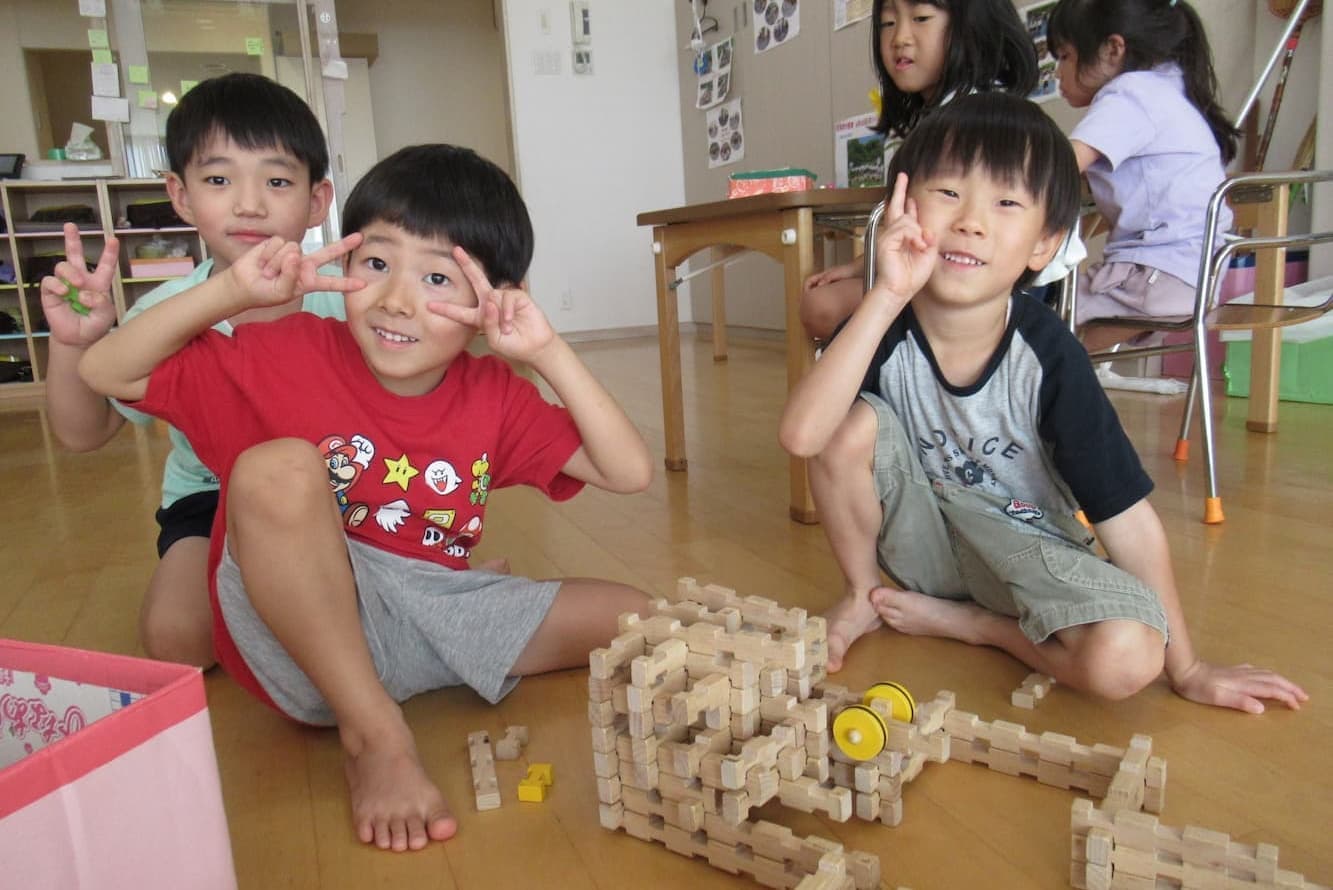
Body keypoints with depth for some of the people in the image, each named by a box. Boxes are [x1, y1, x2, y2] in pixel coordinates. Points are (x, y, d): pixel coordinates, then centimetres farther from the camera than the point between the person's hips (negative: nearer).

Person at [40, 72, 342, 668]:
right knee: (175, 637, -20)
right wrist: (73, 342, -23)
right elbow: (83, 434, -3)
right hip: (209, 500, 0)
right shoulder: (163, 314, -11)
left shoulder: (339, 304, -13)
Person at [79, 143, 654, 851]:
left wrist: (548, 352, -16)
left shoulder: (493, 395, -1)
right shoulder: (294, 355, -8)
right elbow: (106, 371, -4)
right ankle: (374, 734, -24)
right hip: (297, 633, -1)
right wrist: (231, 290, -17)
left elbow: (629, 473, -8)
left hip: (434, 616, 2)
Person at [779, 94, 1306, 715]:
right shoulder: (882, 327, -18)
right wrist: (887, 295, -40)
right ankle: (864, 593, 0)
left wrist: (1187, 670, -11)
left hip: (1022, 544, -1)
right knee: (852, 424, -26)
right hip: (919, 533, 2)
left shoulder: (1047, 356, -22)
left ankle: (953, 619, -2)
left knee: (1124, 657, -29)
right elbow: (801, 436, -37)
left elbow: (1127, 515, -18)